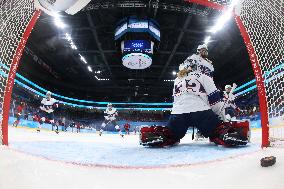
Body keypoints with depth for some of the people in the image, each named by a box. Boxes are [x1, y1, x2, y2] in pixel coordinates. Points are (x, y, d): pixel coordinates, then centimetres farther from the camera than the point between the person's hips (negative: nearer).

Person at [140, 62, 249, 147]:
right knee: (219, 130, 2)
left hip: (177, 113, 4)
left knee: (170, 135, 19)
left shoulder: (177, 80, 32)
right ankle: (227, 134, -31)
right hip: (201, 111, -4)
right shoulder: (203, 76, 17)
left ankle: (153, 135, -9)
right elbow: (215, 99, 8)